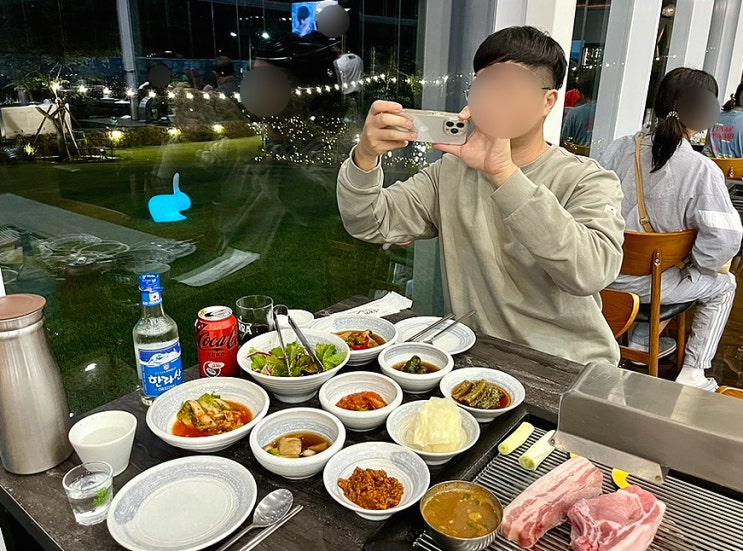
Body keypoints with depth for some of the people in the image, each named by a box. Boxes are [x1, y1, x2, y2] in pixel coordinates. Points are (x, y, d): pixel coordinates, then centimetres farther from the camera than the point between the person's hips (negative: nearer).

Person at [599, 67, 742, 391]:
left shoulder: (620, 148, -6)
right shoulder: (702, 170, -17)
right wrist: (696, 266, 0)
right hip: (647, 285, -4)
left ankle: (640, 340, 44)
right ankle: (692, 374, 24)